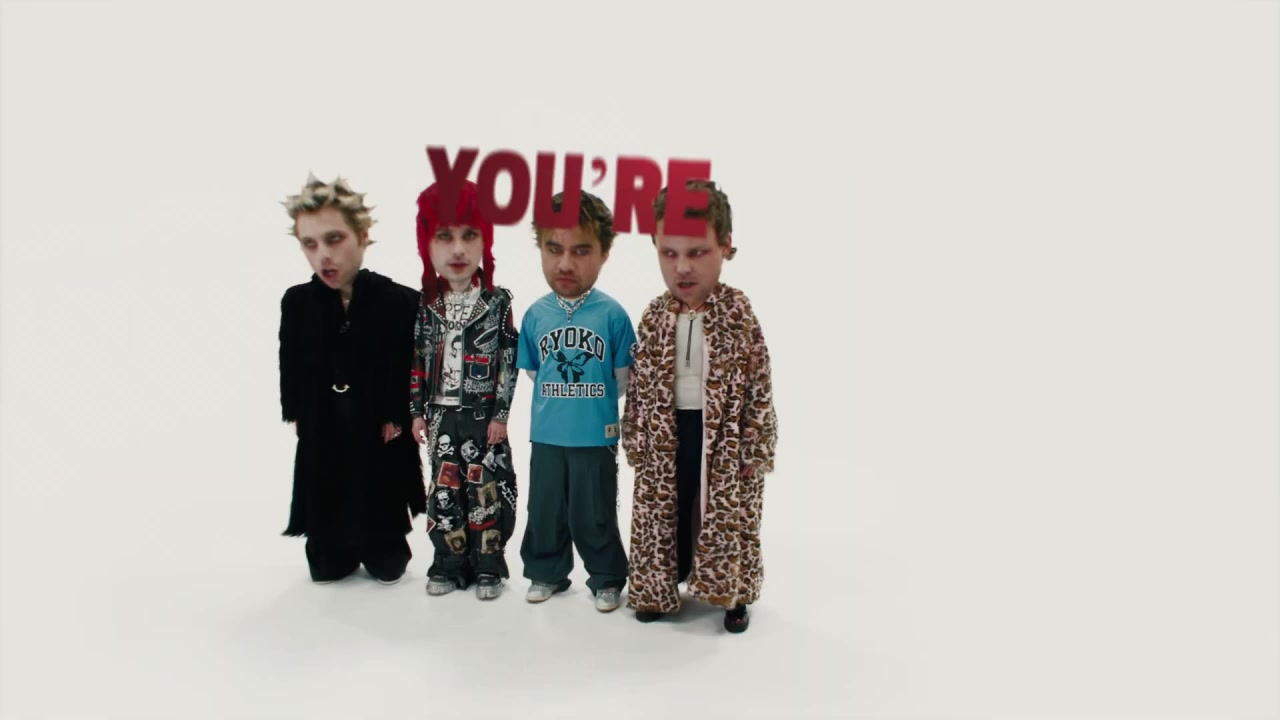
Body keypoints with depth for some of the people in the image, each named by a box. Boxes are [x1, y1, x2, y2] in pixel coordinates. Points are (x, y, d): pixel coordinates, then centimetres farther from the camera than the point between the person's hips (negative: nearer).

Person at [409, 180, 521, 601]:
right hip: (442, 414, 3)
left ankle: (488, 566, 13)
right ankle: (448, 564, 20)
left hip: (482, 413, -3)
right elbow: (417, 363, 8)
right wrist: (418, 412, 6)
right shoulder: (426, 304, 3)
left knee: (485, 488, 2)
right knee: (444, 488, 8)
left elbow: (509, 363, -7)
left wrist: (500, 414, -10)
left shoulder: (498, 301, -6)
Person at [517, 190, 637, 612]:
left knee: (594, 517, 9)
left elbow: (624, 377, -3)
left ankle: (607, 578, 29)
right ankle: (546, 572, 37)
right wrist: (559, 401, 6)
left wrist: (595, 403, 2)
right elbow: (532, 372, 9)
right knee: (544, 511, 17)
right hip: (546, 436, 3)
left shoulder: (612, 313, -12)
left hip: (596, 437, -3)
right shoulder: (535, 315, -4)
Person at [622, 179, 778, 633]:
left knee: (727, 515, 7)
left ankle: (732, 593, 24)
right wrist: (635, 437, 4)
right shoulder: (655, 317, -1)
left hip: (724, 435, -2)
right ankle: (656, 588, 29)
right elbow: (640, 383, 5)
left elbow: (759, 384, -8)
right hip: (666, 433, 3)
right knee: (662, 512, 12)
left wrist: (756, 446, -9)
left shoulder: (738, 314, -10)